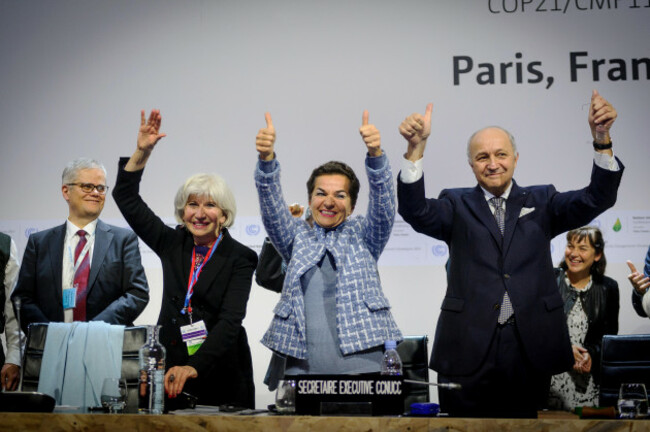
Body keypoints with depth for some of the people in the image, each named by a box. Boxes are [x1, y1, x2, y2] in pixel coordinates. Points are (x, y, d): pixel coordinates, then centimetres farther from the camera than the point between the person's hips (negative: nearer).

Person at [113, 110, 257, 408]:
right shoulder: (172, 244, 8)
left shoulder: (239, 258, -5)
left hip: (219, 373, -3)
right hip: (169, 372, 3)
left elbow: (230, 321, -16)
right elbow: (126, 197, 12)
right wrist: (142, 151, 0)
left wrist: (195, 367, -30)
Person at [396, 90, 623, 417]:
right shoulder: (458, 206, 9)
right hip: (469, 350, -1)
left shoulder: (541, 202, 12)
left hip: (531, 351, 1)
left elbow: (596, 200, -1)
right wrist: (416, 148, -24)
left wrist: (601, 140, -17)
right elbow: (416, 212, -9)